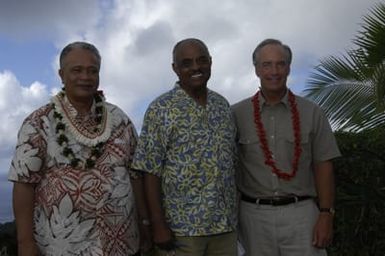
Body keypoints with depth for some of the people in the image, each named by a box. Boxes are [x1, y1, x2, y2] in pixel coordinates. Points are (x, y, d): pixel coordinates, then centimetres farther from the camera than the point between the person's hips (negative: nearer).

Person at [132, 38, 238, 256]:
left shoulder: (223, 105, 8)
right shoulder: (161, 109, -7)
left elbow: (231, 162, 13)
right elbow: (151, 171, -9)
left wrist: (235, 212, 10)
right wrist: (158, 225, -13)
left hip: (225, 224, 5)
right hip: (181, 227, -4)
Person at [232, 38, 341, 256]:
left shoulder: (311, 112, 2)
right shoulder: (237, 114, 0)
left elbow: (323, 166, 2)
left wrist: (326, 215, -3)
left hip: (300, 213, 0)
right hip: (254, 214, 0)